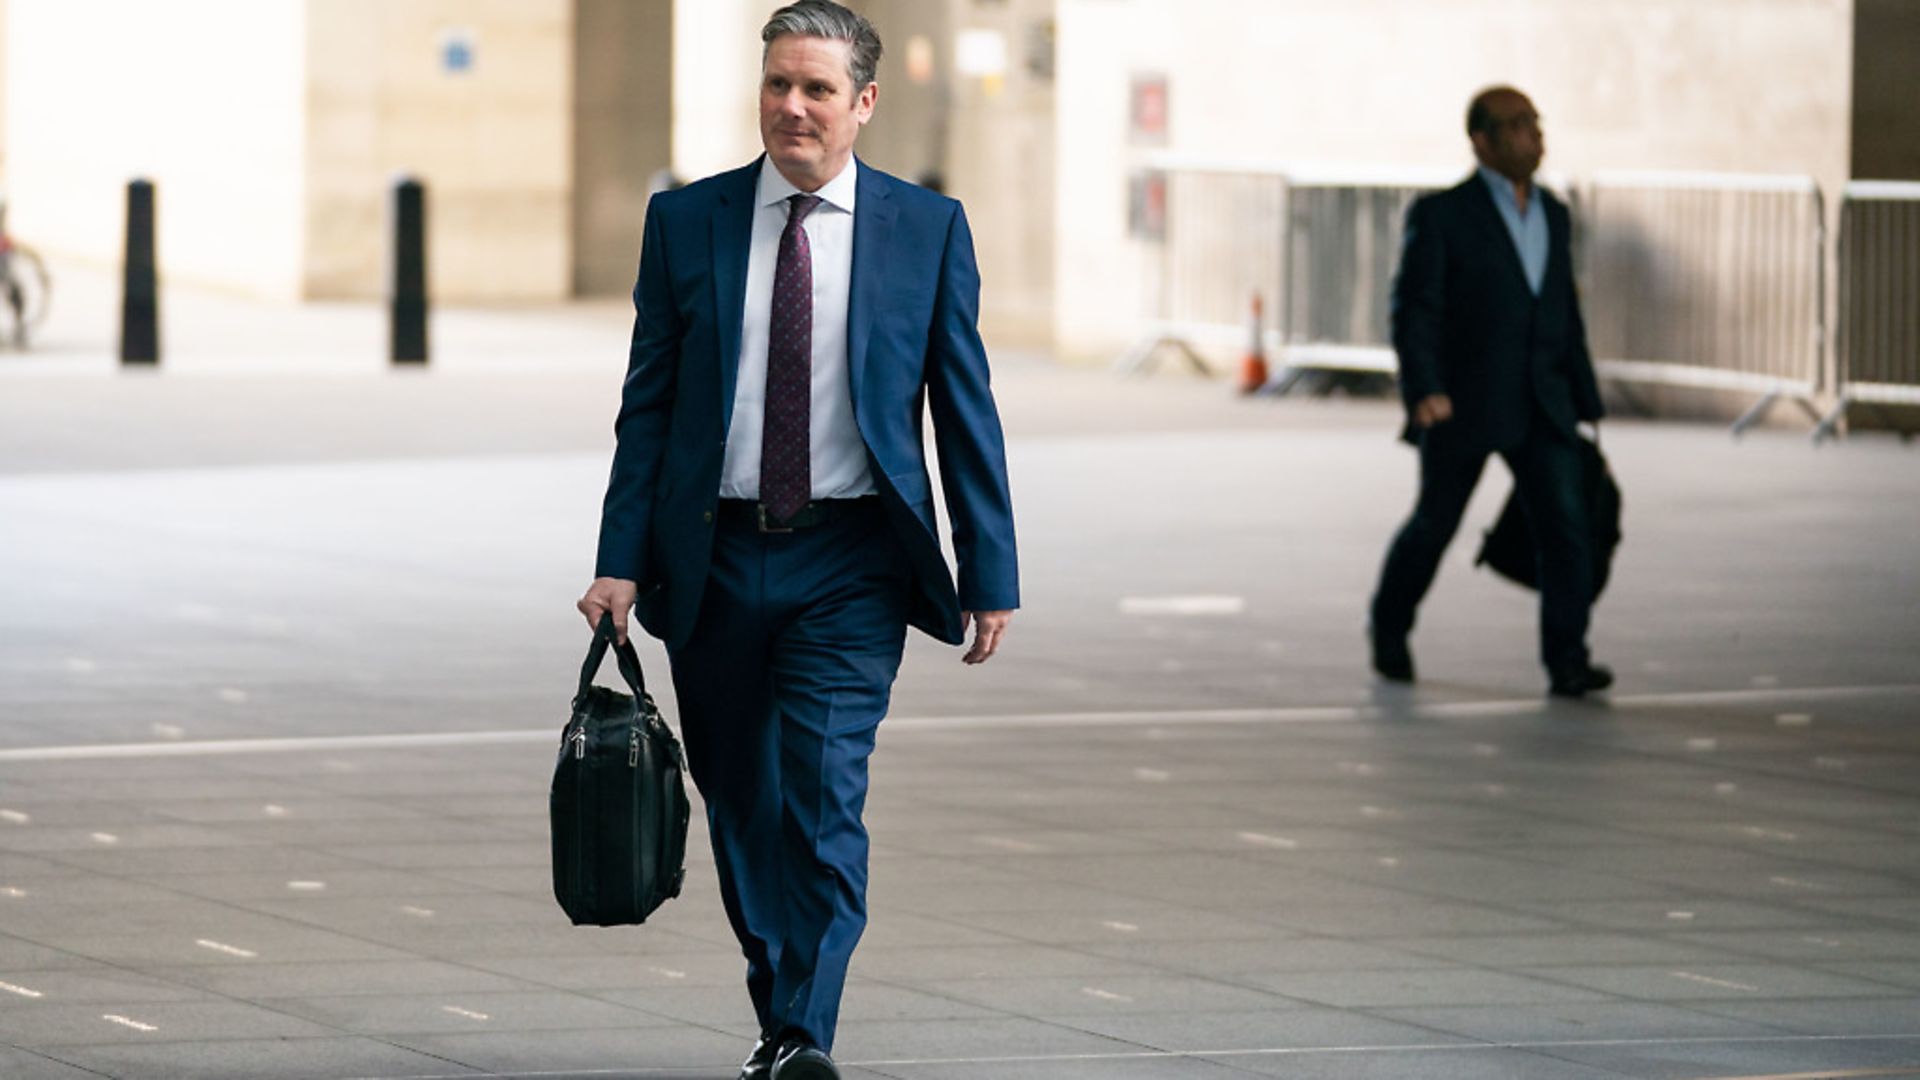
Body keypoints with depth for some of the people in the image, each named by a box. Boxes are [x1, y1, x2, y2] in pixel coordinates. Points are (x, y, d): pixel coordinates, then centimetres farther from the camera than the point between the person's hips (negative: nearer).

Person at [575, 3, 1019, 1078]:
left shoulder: (927, 227, 2)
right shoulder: (686, 221, 5)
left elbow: (966, 410, 4)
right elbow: (648, 404, 6)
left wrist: (991, 575, 1)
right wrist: (620, 562, -2)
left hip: (848, 564, -2)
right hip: (715, 561, 3)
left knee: (824, 794, -15)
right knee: (742, 806, 9)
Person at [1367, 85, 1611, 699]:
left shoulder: (1551, 215, 11)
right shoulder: (1442, 215, -8)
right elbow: (1413, 310, -15)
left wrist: (1586, 409, 16)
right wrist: (1423, 390, -30)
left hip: (1540, 407, 4)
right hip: (1461, 405, -4)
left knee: (1566, 525, -13)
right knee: (1435, 525, 11)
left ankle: (1566, 662, -15)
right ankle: (1389, 627, 36)